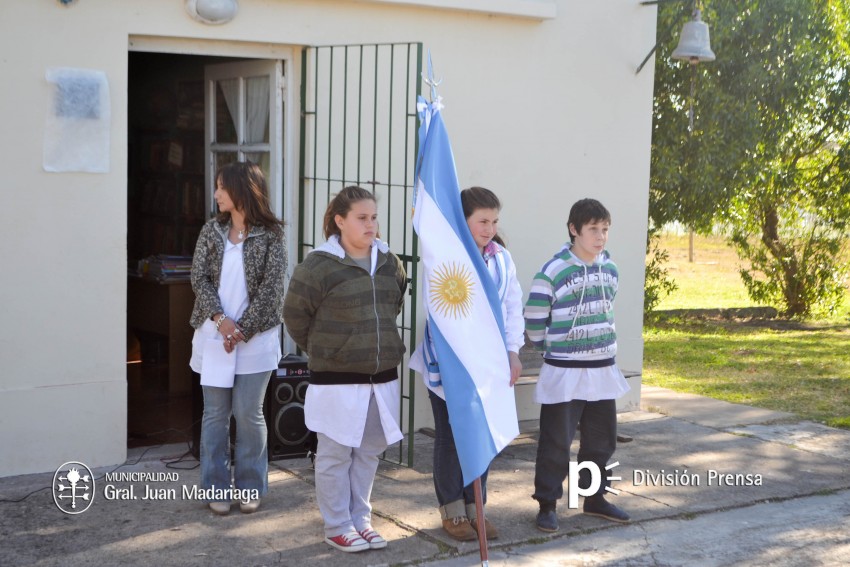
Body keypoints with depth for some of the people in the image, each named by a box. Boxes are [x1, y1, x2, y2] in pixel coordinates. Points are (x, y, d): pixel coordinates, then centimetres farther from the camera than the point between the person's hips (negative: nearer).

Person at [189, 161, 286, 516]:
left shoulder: (271, 234, -3)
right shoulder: (212, 231, 7)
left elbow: (271, 286, -8)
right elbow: (199, 278, 1)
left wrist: (242, 329, -14)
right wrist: (220, 319, -14)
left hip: (255, 337, -3)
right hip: (213, 335, 3)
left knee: (249, 414, 2)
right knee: (216, 414, 6)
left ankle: (250, 487, 16)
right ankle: (217, 487, 16)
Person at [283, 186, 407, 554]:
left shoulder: (389, 263, 5)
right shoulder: (319, 265, -12)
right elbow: (295, 315, -4)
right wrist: (323, 351, 5)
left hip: (382, 377, 6)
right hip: (337, 379, -5)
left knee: (368, 454, 14)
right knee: (335, 456, 4)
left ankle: (360, 520, 27)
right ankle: (337, 527, 16)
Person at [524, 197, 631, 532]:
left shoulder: (610, 270, 5)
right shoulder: (552, 273, -15)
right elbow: (534, 324, -9)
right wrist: (555, 351, 3)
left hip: (603, 370, 6)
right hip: (564, 375, -6)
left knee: (601, 441, 14)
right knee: (556, 444, 0)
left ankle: (594, 498, 29)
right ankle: (547, 505, 11)